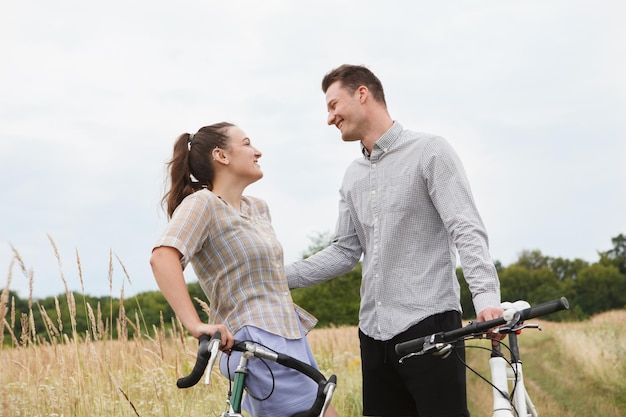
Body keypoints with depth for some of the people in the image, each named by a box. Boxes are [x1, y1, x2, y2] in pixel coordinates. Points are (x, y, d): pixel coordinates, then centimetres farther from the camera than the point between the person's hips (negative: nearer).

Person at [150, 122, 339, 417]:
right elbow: (163, 257, -26)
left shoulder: (258, 208, 16)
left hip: (291, 337, 9)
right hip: (260, 345, -9)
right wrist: (195, 325, -35)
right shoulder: (203, 202, -10)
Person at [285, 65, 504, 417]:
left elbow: (468, 232, -11)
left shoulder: (429, 151, -3)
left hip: (430, 324, -7)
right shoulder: (354, 177, 18)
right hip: (375, 332, 7)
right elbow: (345, 252, 17)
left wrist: (486, 297, -26)